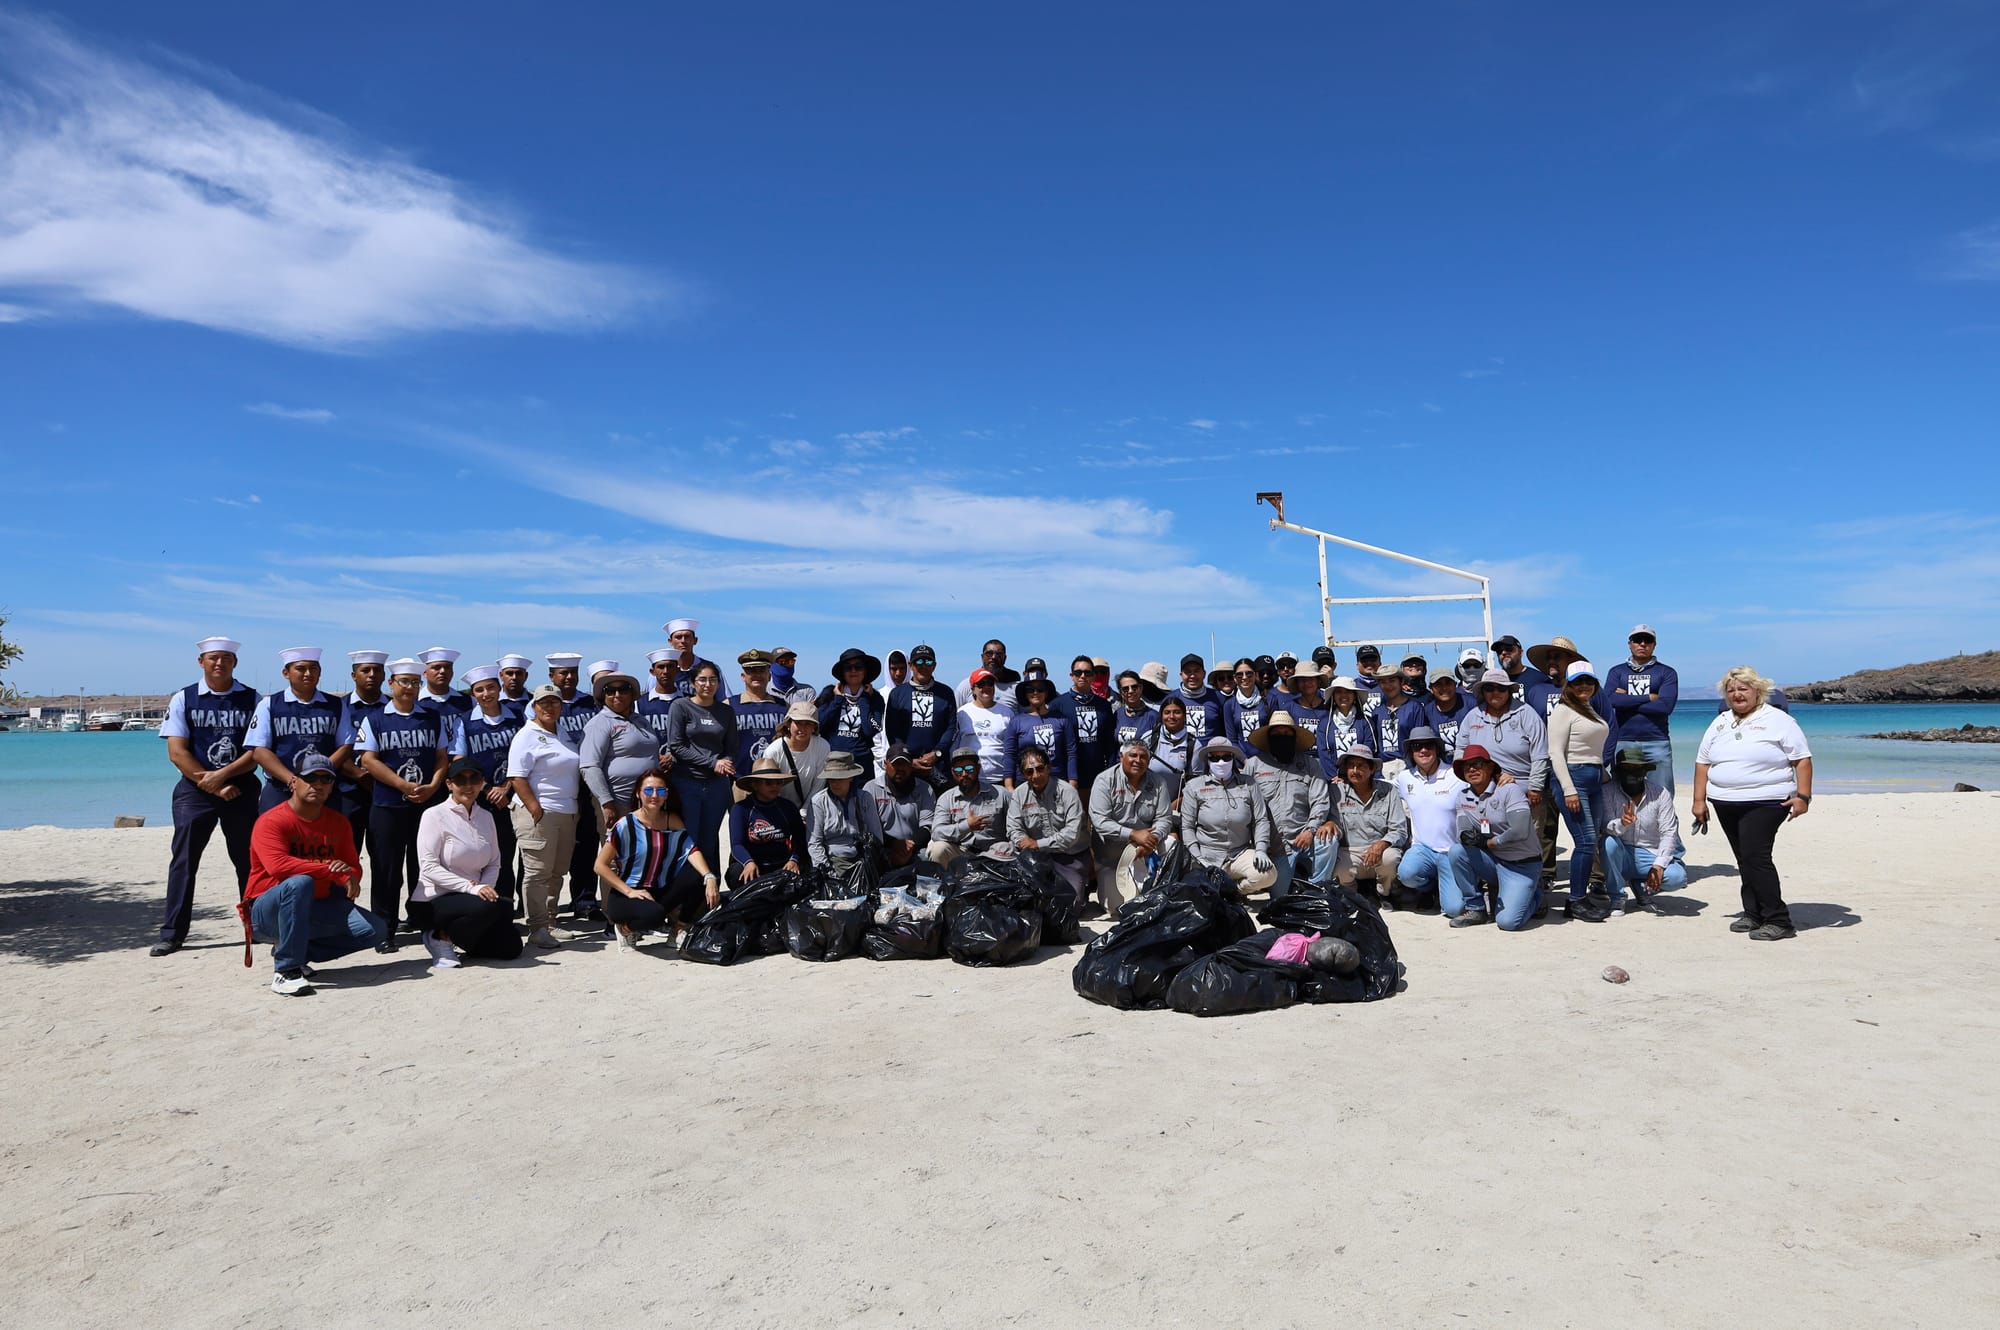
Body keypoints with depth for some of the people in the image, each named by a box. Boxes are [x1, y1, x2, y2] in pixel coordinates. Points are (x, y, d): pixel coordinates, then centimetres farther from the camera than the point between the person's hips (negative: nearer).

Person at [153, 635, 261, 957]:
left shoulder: (251, 699, 3)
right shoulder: (183, 700, 2)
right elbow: (177, 752, -5)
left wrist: (223, 775, -16)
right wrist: (215, 787, -11)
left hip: (241, 788, 1)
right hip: (195, 789, 0)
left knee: (249, 860, 6)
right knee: (183, 860, -1)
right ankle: (172, 933, 5)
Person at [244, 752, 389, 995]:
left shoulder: (339, 823, 6)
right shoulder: (271, 821, -13)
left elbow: (354, 869, 7)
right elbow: (278, 866, -30)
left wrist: (350, 876, -19)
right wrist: (332, 871, -29)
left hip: (315, 910, 6)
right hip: (267, 912, -6)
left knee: (377, 929, -12)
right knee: (299, 883, -38)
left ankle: (295, 952, 3)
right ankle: (285, 970, -28)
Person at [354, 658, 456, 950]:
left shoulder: (435, 717, 10)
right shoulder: (374, 720, 3)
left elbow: (443, 756, 8)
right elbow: (368, 759, -5)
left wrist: (432, 786, -10)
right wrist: (404, 786, -14)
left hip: (429, 804, 2)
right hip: (387, 806, -2)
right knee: (387, 871, 1)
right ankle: (385, 932, 9)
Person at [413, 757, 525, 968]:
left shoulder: (485, 817, 9)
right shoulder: (435, 815, -9)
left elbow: (494, 863, 12)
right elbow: (428, 867, -17)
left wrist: (486, 886, -11)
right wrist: (471, 888, -26)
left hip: (469, 896, 6)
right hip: (434, 901, -6)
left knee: (511, 947, -7)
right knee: (489, 906, -34)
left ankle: (455, 937, 17)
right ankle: (440, 937, -7)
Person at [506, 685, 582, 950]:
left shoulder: (563, 733, 17)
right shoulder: (527, 736, -6)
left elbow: (577, 770, 27)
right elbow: (517, 777, -13)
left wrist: (576, 809, 16)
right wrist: (536, 810, -19)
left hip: (567, 813, 7)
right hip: (539, 813, -7)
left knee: (557, 872, 11)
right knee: (537, 872, -6)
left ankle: (550, 921, 20)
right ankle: (537, 928, -2)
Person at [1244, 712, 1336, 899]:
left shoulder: (1309, 763, 10)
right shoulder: (1255, 764, 7)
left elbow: (1320, 801, 1)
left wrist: (1310, 830, -15)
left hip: (1304, 837, 0)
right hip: (1276, 845, 0)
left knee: (1329, 840, -31)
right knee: (1280, 897, -7)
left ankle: (1317, 889, -7)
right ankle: (1298, 874, 27)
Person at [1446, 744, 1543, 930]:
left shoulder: (1508, 789, -15)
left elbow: (1520, 831, -25)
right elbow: (1463, 831, -4)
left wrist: (1488, 842, -13)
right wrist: (1466, 836, -28)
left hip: (1522, 865, -5)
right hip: (1492, 861, 5)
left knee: (1507, 921, -20)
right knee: (1456, 851, -24)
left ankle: (1533, 898, 16)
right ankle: (1475, 908, -5)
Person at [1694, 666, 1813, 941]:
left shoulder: (1778, 720, -1)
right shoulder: (1720, 723, 14)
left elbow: (1802, 759, -4)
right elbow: (1703, 762, 14)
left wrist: (1803, 795, -13)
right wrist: (1699, 800, 9)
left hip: (1765, 803, -6)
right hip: (1725, 805, 6)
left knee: (1755, 857, -14)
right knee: (1745, 860, 9)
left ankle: (1778, 921, -8)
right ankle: (1753, 914, 17)